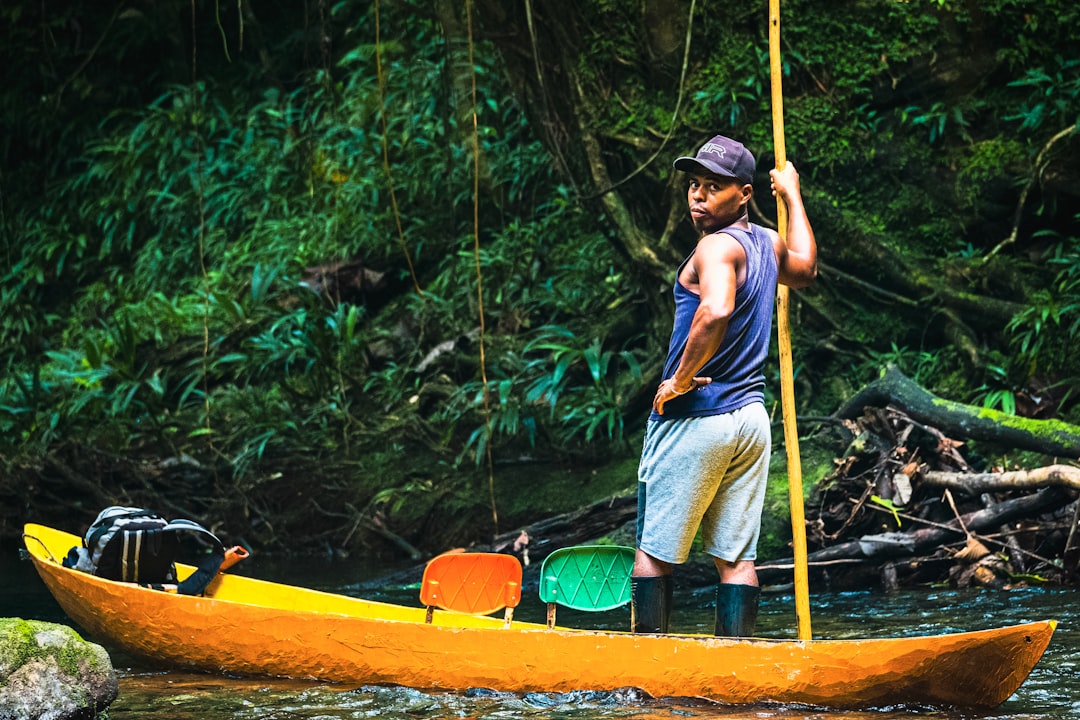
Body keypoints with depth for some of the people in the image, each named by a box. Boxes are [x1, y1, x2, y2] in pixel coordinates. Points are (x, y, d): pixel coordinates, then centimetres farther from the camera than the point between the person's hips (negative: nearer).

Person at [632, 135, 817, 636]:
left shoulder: (718, 246, -16)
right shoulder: (768, 243, 9)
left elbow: (716, 311, -36)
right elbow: (804, 270, 34)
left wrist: (679, 379, -23)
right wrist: (792, 196, 39)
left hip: (695, 421, -8)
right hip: (751, 419, 8)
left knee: (653, 551, 1)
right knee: (736, 557, 8)